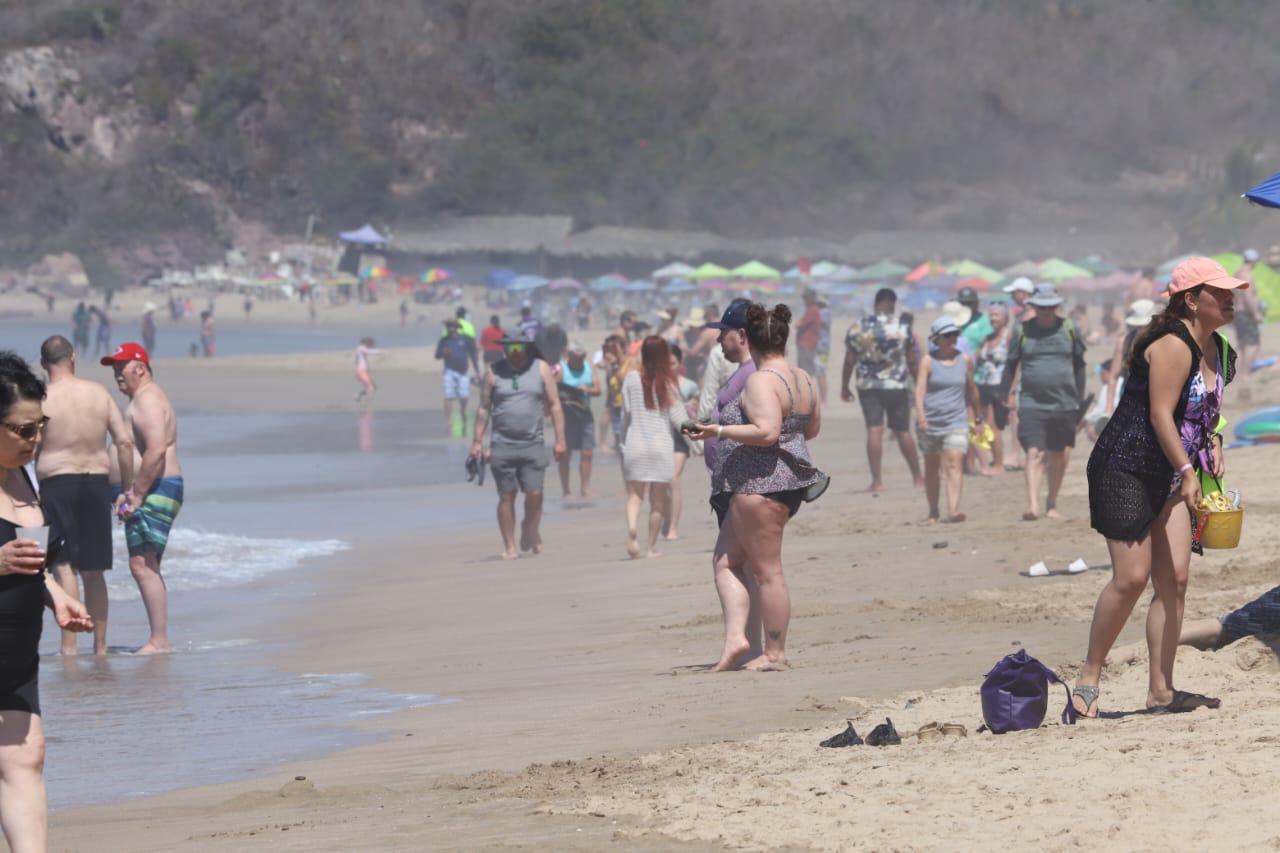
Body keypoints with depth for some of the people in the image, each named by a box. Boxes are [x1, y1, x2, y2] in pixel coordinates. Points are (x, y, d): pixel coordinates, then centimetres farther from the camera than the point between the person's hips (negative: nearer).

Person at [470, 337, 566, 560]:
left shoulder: (541, 369, 6)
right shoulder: (494, 372, 6)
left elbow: (555, 406, 6)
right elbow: (483, 408, 10)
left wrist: (560, 440, 1)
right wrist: (477, 441, 5)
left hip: (533, 444, 0)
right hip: (502, 445, 0)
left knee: (534, 494, -7)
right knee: (506, 497, 0)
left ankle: (530, 531, 19)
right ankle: (509, 546, 6)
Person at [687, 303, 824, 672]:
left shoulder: (761, 381, -16)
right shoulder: (802, 379, 12)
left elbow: (767, 431, -26)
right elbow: (812, 429, 21)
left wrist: (719, 431, -21)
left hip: (760, 485, -10)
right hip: (788, 482, 10)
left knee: (767, 571, -3)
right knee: (725, 561, 12)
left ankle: (774, 653, 2)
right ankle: (735, 638, 3)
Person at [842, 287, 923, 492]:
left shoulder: (856, 329, -2)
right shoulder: (902, 329, -5)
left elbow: (849, 362, 1)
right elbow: (913, 362, -1)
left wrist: (844, 387, 12)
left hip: (868, 387, 0)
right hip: (897, 386, 0)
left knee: (874, 431, -1)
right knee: (903, 431, 12)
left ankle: (876, 481, -7)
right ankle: (917, 477, 22)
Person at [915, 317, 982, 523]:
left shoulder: (965, 360, 6)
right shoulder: (928, 361, -1)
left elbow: (971, 389, 18)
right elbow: (920, 388, -10)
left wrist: (978, 416, 26)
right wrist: (920, 416, -24)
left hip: (956, 421, 0)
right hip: (931, 422, 0)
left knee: (955, 464, -17)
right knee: (932, 468, 12)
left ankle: (953, 510, -27)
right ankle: (933, 511, 28)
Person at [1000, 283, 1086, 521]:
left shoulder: (1068, 330, 6)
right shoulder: (1023, 332, 3)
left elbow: (1079, 365, 13)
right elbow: (1011, 365, 7)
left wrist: (1079, 401, 10)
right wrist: (1004, 399, 3)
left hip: (1063, 403, 2)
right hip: (1031, 402, -2)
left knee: (1057, 455, 10)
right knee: (1034, 453, -14)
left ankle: (1052, 503, 26)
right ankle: (1033, 505, -22)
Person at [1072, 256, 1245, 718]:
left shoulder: (1219, 353, 12)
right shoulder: (1174, 345, -16)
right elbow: (1160, 414, -23)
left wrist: (1213, 443, 10)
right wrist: (1187, 471, -28)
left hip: (1171, 476, 9)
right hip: (1125, 468, -9)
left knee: (1175, 579, -1)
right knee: (1131, 576, -13)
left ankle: (1160, 689, 2)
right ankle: (1088, 679, -1)